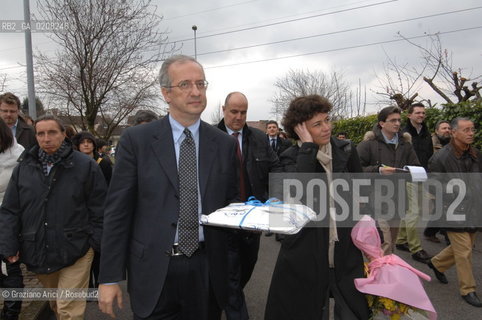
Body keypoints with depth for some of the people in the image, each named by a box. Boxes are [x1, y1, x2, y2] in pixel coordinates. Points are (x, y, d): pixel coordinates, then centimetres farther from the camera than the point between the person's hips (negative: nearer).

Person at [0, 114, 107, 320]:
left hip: (75, 251, -4)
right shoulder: (24, 168, 4)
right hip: (38, 252, 5)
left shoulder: (85, 166, -8)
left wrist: (98, 244, -6)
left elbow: (99, 210, -5)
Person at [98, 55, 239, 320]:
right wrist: (109, 278, -5)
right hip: (153, 271, -2)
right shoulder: (136, 140, -6)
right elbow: (117, 211, -5)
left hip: (207, 269, 2)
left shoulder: (225, 144, 1)